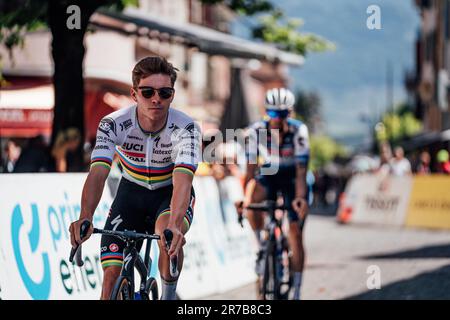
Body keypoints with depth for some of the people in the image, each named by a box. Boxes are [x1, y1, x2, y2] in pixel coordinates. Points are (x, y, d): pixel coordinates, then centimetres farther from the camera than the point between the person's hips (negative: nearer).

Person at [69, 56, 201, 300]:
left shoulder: (186, 129, -29)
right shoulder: (113, 124, -26)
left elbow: (182, 180, -42)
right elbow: (97, 173, -38)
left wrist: (174, 225, -61)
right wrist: (85, 218, -56)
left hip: (170, 193, -2)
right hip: (132, 191, 2)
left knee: (167, 235, -35)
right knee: (113, 273, -10)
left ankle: (168, 296, -9)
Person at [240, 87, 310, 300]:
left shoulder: (298, 131, -27)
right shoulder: (256, 131, -23)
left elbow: (301, 170, -29)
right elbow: (251, 169, -25)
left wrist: (300, 197, -45)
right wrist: (245, 197, -40)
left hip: (292, 178, -1)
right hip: (269, 176, 1)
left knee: (295, 233, -8)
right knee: (252, 200, -34)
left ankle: (297, 290, 0)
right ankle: (261, 248, -12)